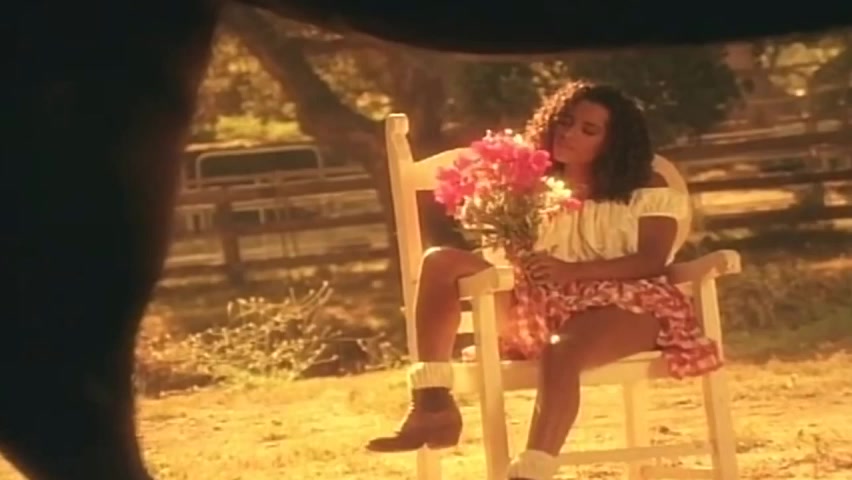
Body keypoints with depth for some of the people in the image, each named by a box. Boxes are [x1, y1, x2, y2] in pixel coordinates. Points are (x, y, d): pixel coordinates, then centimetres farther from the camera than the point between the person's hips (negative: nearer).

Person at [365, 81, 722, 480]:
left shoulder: (647, 191, 11)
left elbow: (653, 260, -4)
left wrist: (571, 270, -18)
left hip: (625, 304, -4)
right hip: (541, 304, 5)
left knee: (562, 350, -41)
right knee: (442, 262, -16)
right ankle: (433, 403, -29)